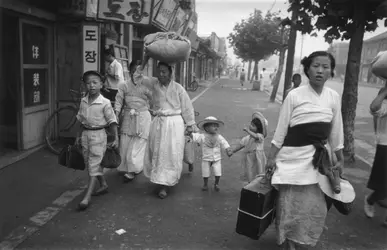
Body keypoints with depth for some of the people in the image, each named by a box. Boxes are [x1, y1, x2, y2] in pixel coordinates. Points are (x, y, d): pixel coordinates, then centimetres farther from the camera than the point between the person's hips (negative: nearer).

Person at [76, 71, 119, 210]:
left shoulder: (105, 103, -12)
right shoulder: (83, 101, 5)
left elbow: (112, 122, -10)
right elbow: (82, 120, 15)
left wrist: (116, 138, -14)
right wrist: (79, 136, 16)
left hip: (98, 135, -7)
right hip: (85, 134, 7)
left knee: (94, 165, -6)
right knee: (89, 163, 16)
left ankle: (87, 196, -4)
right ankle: (104, 185, 35)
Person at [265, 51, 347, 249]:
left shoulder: (334, 97, 3)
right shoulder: (294, 95, -8)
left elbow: (336, 131, 11)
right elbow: (281, 129, -5)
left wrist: (340, 159, 13)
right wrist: (271, 157, -7)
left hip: (318, 158, 4)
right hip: (294, 156, -4)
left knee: (316, 206, 11)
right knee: (291, 203, 4)